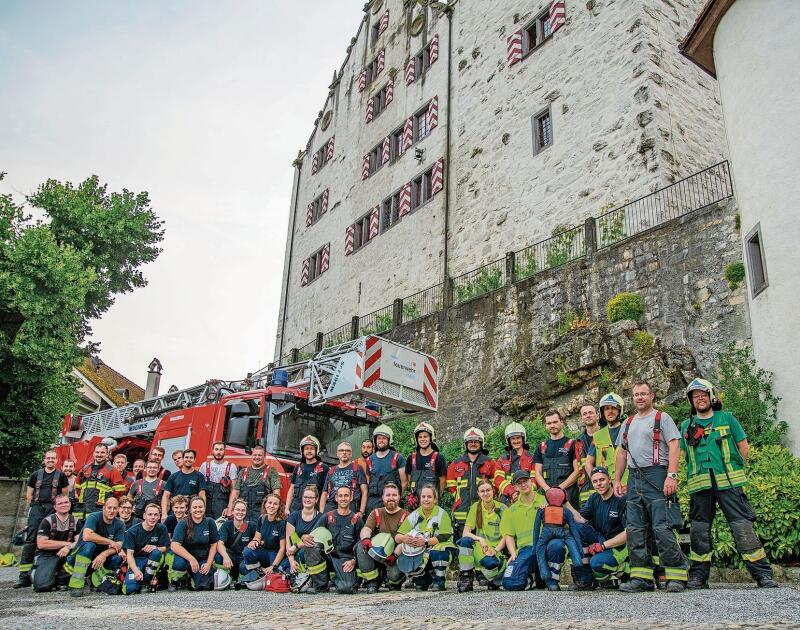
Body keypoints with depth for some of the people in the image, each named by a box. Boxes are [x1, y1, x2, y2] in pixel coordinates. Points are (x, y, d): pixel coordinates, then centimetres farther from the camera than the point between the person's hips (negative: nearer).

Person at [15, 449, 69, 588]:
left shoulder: (61, 476, 10)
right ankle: (24, 576, -10)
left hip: (53, 509, -1)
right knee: (30, 540, -8)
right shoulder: (36, 475, 16)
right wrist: (34, 506, 8)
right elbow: (29, 494, 17)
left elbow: (65, 494, 11)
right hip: (36, 508, 2)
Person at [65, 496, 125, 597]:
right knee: (89, 545, -35)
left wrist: (104, 554, -33)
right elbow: (87, 536, -33)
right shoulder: (94, 517, -16)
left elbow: (118, 546, -12)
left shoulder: (119, 525, -3)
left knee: (117, 558, -25)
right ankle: (76, 585, -30)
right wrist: (110, 542, -25)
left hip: (100, 558, 3)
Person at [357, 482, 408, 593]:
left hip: (397, 556, -2)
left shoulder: (405, 516, 0)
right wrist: (365, 538, -30)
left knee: (395, 575, -30)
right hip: (375, 554, 3)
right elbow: (365, 530, -5)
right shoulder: (376, 513, 11)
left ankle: (394, 584, 11)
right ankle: (372, 582, -10)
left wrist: (395, 555, -27)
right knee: (361, 548, -25)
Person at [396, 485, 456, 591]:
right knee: (403, 560, -25)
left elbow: (444, 537, -18)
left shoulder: (441, 513, -5)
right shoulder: (415, 515, 6)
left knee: (436, 552, -37)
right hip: (419, 553, 3)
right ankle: (422, 581, 4)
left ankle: (439, 582, -13)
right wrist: (404, 538, -24)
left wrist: (425, 542, -31)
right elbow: (397, 537, 1)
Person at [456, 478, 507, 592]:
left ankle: (495, 580, 2)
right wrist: (480, 539, -21)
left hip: (497, 549, -1)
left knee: (490, 562, -37)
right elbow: (466, 533, -3)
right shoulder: (475, 508, 4)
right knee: (465, 540, -31)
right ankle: (465, 578, -17)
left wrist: (495, 550, -17)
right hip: (479, 548, 2)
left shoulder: (502, 508, 0)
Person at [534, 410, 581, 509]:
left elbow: (577, 471, -2)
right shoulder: (542, 447, 16)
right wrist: (548, 489, -6)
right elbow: (538, 473, 12)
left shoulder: (572, 444, 5)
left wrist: (560, 487, -10)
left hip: (568, 493, -3)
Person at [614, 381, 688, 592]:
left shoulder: (662, 418, 2)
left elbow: (674, 446, -8)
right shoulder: (628, 423, 20)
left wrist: (671, 475, -19)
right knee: (634, 529, 4)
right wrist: (617, 480, 15)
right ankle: (641, 577, 10)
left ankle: (677, 575, -3)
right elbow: (622, 453, 22)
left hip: (656, 475, -6)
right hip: (634, 478, 7)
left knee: (661, 528, -11)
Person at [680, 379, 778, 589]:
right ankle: (698, 576, 12)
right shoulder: (687, 426, 14)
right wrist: (694, 474, 8)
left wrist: (733, 469, 7)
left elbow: (744, 447, 11)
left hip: (728, 482, -2)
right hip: (700, 485, 2)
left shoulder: (727, 418, 10)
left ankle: (763, 574, -1)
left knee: (743, 525, -7)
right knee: (699, 528, 5)